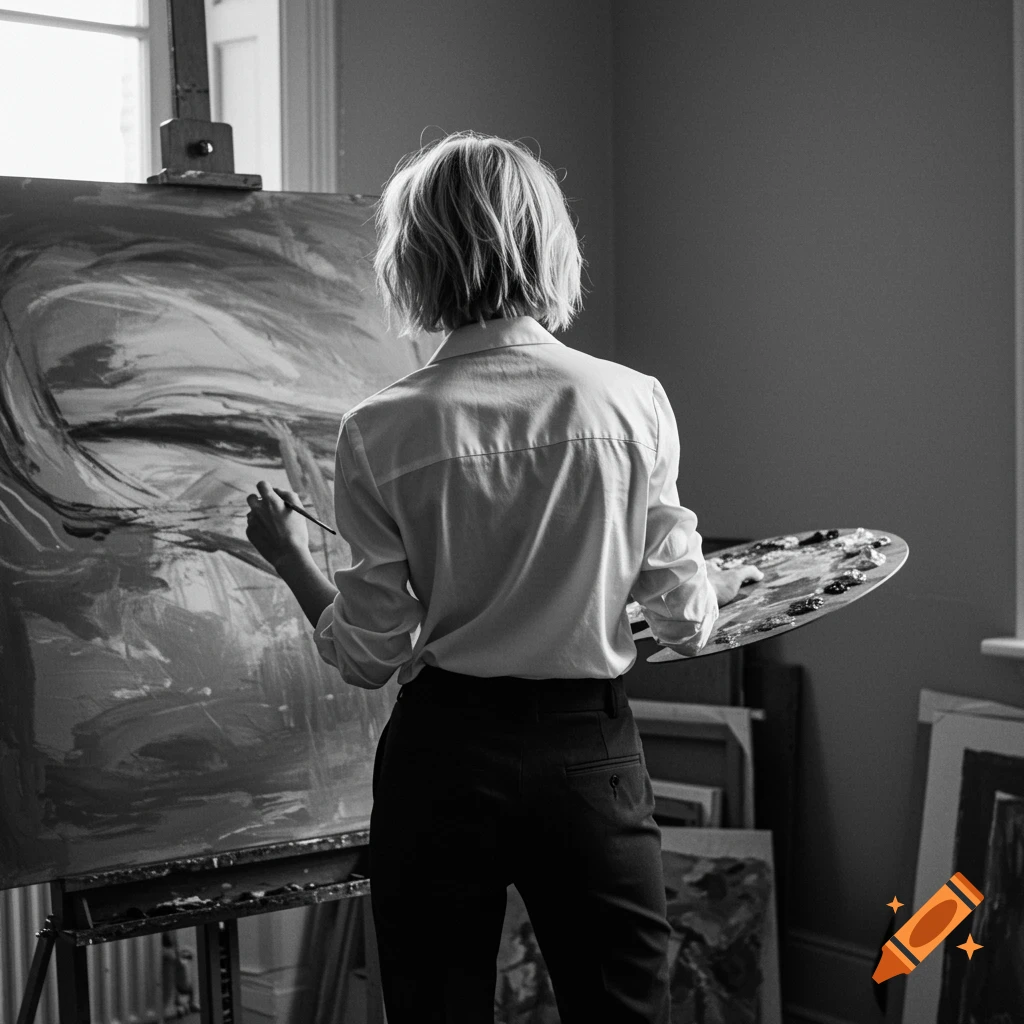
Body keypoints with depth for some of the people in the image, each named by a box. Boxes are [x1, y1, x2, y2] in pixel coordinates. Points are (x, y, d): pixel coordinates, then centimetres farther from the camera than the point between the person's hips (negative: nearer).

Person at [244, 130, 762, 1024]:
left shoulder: (382, 433, -10)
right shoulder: (634, 404, -7)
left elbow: (370, 657, -5)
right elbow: (683, 623, -2)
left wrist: (290, 558, 11)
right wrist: (720, 587, 21)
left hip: (443, 755, 0)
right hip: (593, 748, 1)